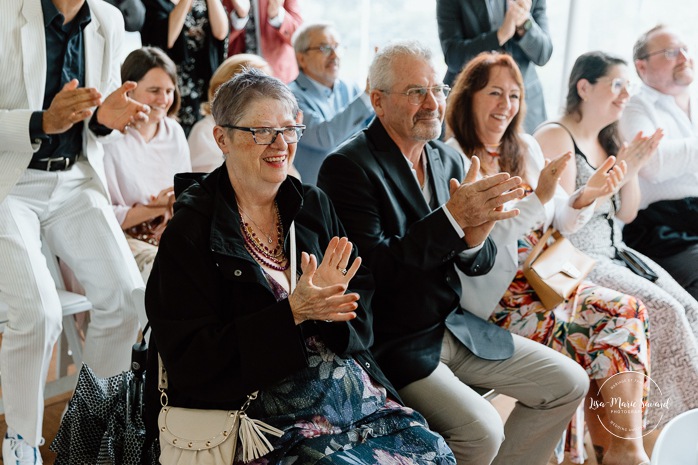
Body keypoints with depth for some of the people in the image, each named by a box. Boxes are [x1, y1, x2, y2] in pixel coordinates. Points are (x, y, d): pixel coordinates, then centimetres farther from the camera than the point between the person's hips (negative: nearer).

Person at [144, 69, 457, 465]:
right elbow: (190, 361, -12)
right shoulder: (191, 229, -6)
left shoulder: (314, 204, 11)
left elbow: (364, 305, 10)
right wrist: (291, 313, -20)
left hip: (357, 386, 5)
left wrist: (329, 301, -14)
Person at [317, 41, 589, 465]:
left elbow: (478, 266, 9)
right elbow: (376, 269, -22)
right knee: (482, 429, -24)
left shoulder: (449, 160, 8)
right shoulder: (348, 167, -14)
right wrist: (453, 218, -25)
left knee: (569, 383, 5)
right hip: (393, 343, -7)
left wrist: (475, 238, -15)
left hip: (455, 326, 8)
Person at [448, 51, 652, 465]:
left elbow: (559, 224, 13)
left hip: (547, 280, 6)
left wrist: (587, 197, -7)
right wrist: (538, 197, -25)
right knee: (583, 335, -24)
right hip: (498, 296, -6)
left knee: (627, 311, -16)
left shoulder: (526, 148, 12)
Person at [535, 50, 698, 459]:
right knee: (665, 312, -21)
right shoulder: (556, 137, -10)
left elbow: (626, 214, 14)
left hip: (614, 255, 8)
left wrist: (632, 169, -3)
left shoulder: (608, 140, 15)